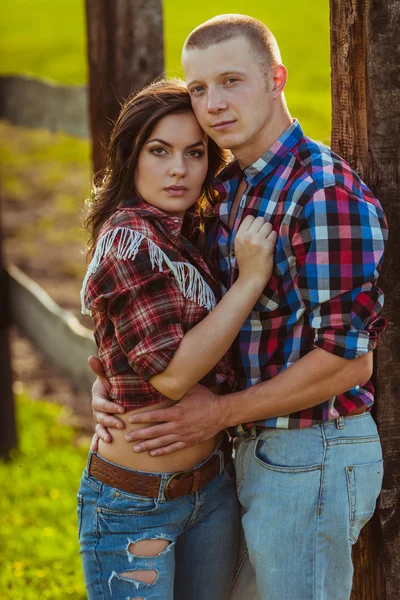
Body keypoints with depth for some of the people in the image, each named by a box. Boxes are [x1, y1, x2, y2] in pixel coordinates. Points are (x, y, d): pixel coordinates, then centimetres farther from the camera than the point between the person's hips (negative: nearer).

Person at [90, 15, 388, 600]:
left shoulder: (326, 194, -20)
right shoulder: (230, 190, 9)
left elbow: (347, 359, -23)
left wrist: (222, 411, -15)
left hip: (311, 461, -9)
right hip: (260, 450, 9)